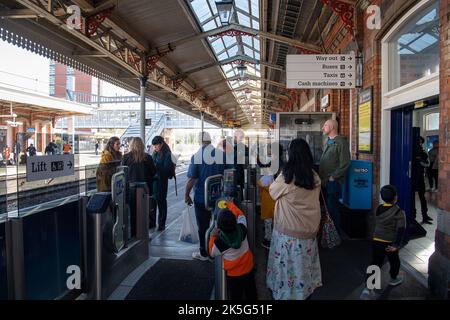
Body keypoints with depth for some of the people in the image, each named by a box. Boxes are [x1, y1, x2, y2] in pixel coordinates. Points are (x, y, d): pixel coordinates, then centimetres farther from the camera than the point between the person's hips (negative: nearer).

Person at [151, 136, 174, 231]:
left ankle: (161, 224, 18)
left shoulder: (167, 154, -9)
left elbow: (166, 169, -15)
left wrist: (155, 166, -23)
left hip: (161, 181, -6)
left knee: (161, 202, 5)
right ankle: (152, 222, 26)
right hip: (153, 179, 6)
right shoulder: (155, 153, 10)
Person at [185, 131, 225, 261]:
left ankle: (203, 253, 20)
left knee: (203, 226, 9)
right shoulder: (222, 154, -5)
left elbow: (191, 179, -14)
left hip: (201, 197, -3)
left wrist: (186, 195, -1)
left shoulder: (196, 156, -13)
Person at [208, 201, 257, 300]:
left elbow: (213, 253, -5)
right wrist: (231, 204, 13)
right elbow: (240, 215, 2)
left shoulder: (219, 241, -27)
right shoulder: (242, 229, -20)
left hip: (233, 275, -4)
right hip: (248, 269, 4)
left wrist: (212, 237, -1)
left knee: (235, 296, 17)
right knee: (251, 294, 23)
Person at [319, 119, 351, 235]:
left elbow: (345, 163, -18)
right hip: (324, 181, 8)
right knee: (326, 207, 14)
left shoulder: (341, 142, -12)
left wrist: (333, 177, -16)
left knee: (332, 207, -3)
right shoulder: (328, 141, 16)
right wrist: (321, 175, 12)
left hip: (333, 181, -8)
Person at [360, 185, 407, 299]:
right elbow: (401, 230, -20)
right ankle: (394, 279, 47)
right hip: (390, 243, -3)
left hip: (376, 241, 4)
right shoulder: (399, 212, -13)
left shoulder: (378, 209, 1)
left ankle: (368, 288, -5)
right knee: (394, 261, 24)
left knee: (375, 264, 5)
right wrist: (397, 245, -21)